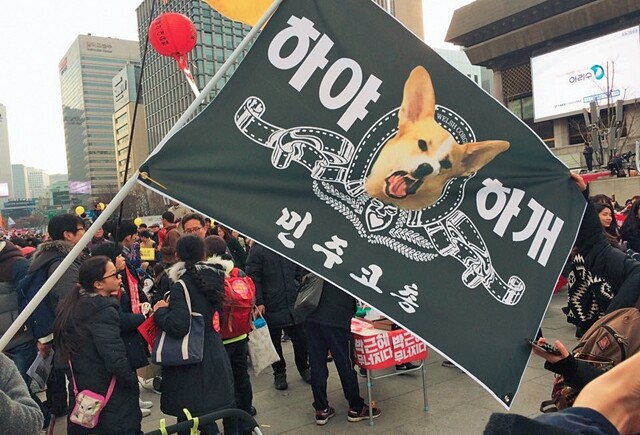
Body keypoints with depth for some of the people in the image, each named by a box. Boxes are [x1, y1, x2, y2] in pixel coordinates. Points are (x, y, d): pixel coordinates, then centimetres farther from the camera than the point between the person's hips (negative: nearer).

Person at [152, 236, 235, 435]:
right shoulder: (215, 278, 2)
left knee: (190, 415, 7)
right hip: (215, 353, 7)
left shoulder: (181, 285, -17)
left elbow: (178, 325, -27)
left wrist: (160, 310, -8)